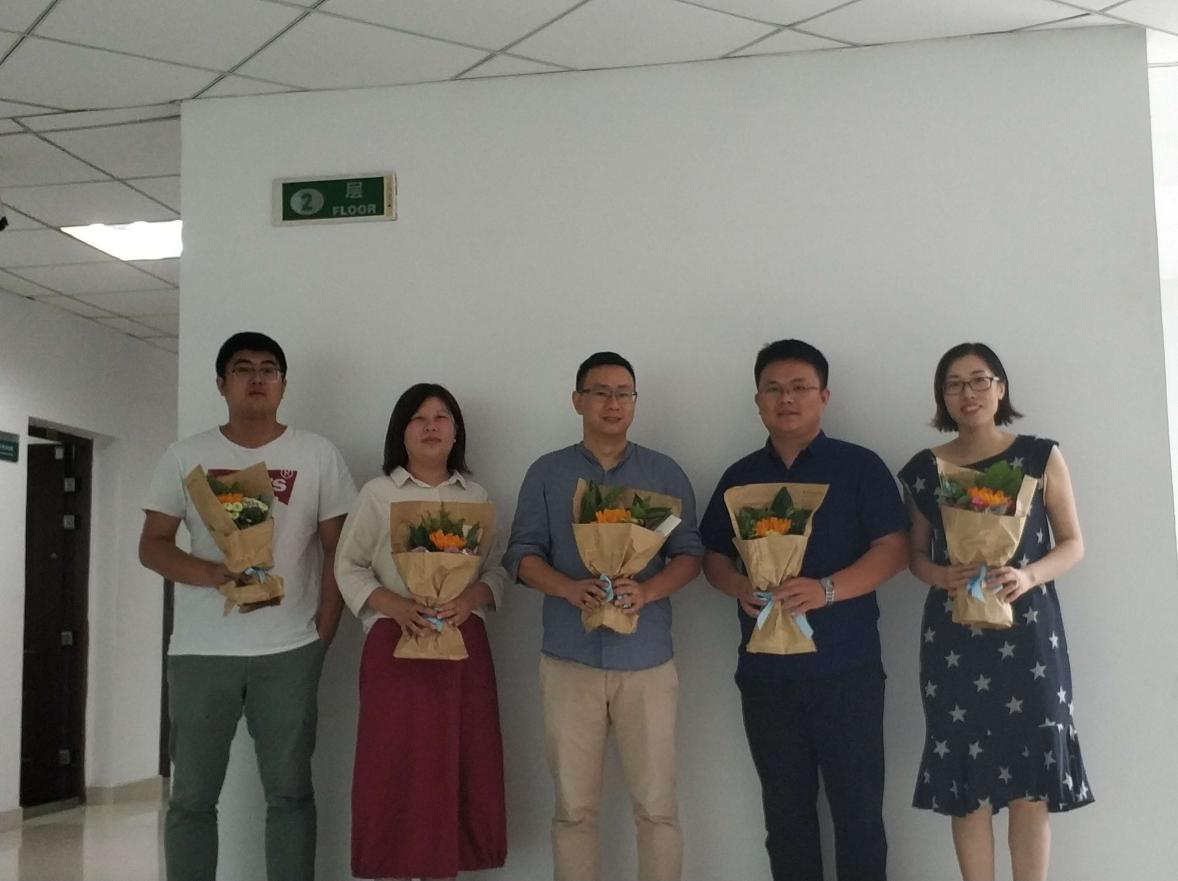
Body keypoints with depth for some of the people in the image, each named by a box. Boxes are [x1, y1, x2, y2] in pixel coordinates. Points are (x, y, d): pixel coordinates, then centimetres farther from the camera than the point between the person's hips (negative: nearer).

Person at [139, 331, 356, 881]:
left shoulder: (317, 455, 3)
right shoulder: (185, 457, 6)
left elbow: (338, 548, 4)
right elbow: (152, 545, 3)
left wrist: (324, 632, -4)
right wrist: (206, 572, -17)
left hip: (290, 651, -1)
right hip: (200, 650, 1)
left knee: (290, 791, 5)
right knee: (192, 795, 7)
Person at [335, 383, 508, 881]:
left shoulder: (476, 496, 12)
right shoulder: (378, 493, 4)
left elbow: (498, 569, 9)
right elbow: (348, 566, 1)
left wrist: (472, 598, -12)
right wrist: (395, 605, -15)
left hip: (463, 643, 3)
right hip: (396, 641, -2)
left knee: (456, 767, 3)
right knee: (397, 769, -3)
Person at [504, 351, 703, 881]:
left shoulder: (666, 473, 7)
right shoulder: (546, 473, 7)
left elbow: (689, 553, 4)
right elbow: (521, 553, 3)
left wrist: (647, 590, -16)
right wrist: (569, 588, -17)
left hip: (646, 658, 0)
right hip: (569, 658, 0)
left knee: (656, 805, 2)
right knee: (573, 807, 7)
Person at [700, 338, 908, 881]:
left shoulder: (859, 466, 0)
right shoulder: (740, 477, 11)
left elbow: (894, 550, -7)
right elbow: (713, 556, 14)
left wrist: (827, 589, -22)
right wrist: (739, 587, -9)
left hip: (847, 669, -3)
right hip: (765, 673, 3)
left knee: (858, 807, 2)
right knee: (785, 811, 11)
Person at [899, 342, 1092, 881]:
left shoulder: (1040, 457, 2)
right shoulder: (924, 470, 6)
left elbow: (1073, 544, 4)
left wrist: (1028, 576, -15)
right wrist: (943, 577, -11)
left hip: (1028, 630, -1)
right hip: (953, 636, 1)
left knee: (1032, 782, -1)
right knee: (966, 782, 1)